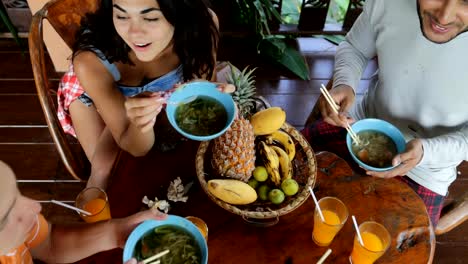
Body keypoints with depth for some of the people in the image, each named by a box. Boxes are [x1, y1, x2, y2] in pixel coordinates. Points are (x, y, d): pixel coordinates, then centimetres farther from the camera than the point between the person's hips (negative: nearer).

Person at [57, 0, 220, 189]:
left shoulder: (201, 23, -36)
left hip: (156, 92, 3)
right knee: (106, 170, -12)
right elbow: (136, 149, -32)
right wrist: (139, 124, -53)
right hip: (93, 93, -2)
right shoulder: (90, 61, -41)